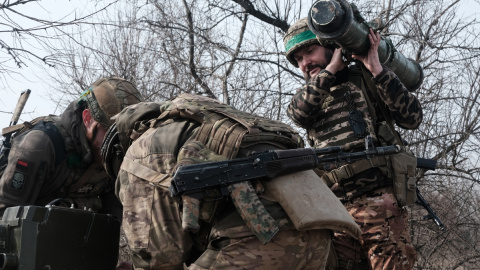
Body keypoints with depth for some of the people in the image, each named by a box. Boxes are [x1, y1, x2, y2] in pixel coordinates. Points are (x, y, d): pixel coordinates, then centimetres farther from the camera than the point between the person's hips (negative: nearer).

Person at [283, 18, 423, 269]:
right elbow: (298, 113, -4)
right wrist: (332, 68, -4)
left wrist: (376, 68, -5)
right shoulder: (309, 94, 21)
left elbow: (412, 117, -1)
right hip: (334, 209, 3)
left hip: (379, 204, -3)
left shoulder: (363, 78, 11)